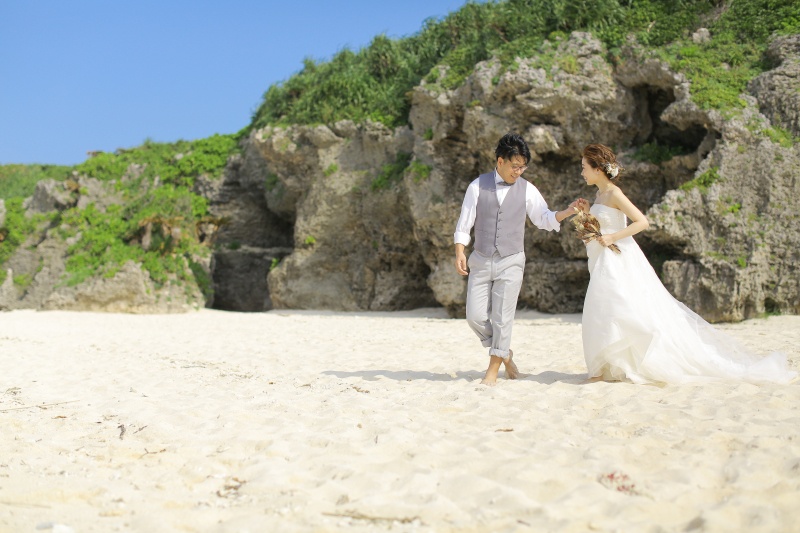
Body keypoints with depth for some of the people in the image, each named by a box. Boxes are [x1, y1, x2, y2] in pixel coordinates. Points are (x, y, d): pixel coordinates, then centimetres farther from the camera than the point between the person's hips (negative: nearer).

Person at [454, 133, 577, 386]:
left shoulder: (527, 190, 4)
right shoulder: (478, 186, 2)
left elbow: (545, 219, 11)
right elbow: (464, 222, 2)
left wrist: (567, 212, -8)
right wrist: (459, 251, -10)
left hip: (511, 262, -1)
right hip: (481, 261, 1)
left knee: (502, 317, -5)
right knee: (475, 316, -3)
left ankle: (494, 368, 10)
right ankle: (504, 353, 22)